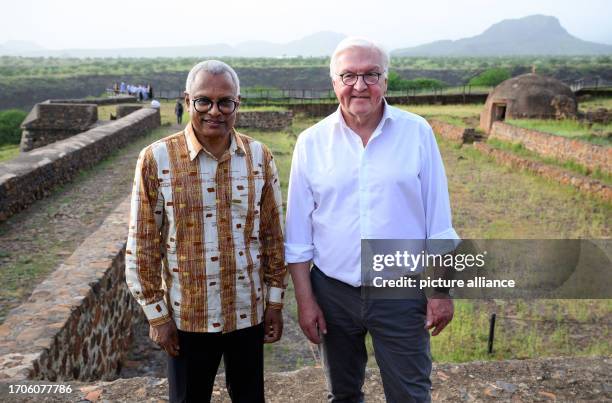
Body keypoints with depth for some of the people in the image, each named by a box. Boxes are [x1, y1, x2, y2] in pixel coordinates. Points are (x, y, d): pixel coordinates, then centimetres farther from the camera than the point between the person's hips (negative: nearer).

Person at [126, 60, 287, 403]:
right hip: (186, 317, -1)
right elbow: (142, 246, -6)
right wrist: (156, 314, -4)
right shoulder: (156, 159, -11)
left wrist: (275, 301, 3)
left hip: (249, 312, 2)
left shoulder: (260, 157, -4)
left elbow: (273, 235, 2)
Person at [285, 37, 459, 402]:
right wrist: (305, 299, -1)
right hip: (333, 292, 2)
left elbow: (438, 222, -1)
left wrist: (441, 290, -2)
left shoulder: (417, 132, -5)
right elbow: (299, 233, 0)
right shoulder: (311, 142, -3)